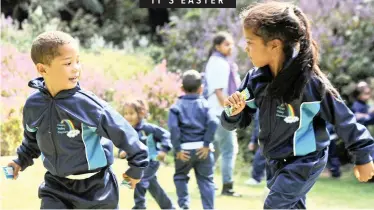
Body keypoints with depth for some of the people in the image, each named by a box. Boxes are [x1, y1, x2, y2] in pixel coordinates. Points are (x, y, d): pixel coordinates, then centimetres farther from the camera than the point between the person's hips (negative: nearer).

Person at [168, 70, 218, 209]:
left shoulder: (177, 106, 4)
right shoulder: (204, 104, 6)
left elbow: (173, 127, -12)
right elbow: (213, 122, -10)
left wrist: (177, 148, -9)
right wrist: (207, 144, -8)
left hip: (185, 149, -1)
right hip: (202, 148, 1)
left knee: (180, 176, 19)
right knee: (206, 180, 8)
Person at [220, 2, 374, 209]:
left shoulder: (310, 82, -26)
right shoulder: (256, 79, -9)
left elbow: (342, 119, -14)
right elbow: (234, 123, 0)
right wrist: (233, 112, -25)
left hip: (304, 162, -7)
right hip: (275, 160, 7)